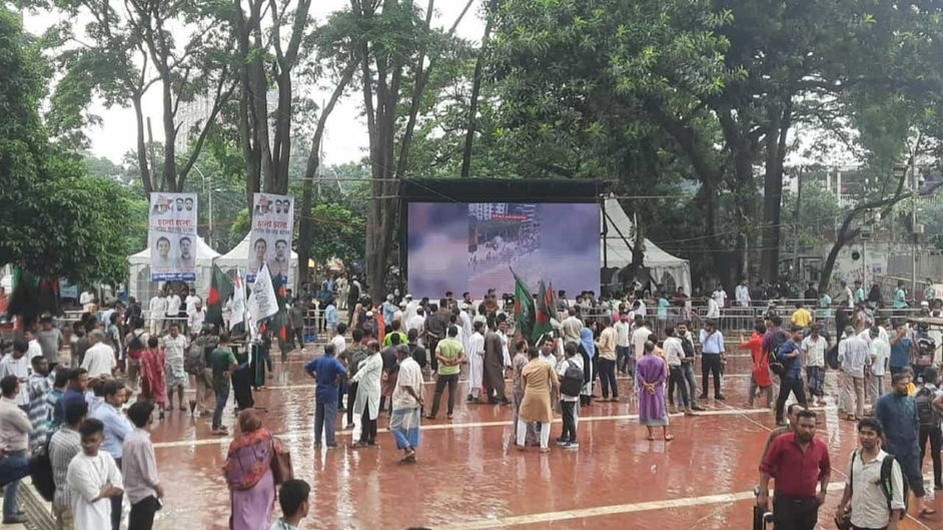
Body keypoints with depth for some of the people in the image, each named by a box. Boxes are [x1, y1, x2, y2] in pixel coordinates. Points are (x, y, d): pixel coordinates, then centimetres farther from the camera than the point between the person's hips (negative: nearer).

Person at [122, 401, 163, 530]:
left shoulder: (129, 437, 1)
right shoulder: (143, 441, -25)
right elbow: (148, 473, -21)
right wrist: (159, 488, -4)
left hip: (133, 490, 9)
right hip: (144, 493, -9)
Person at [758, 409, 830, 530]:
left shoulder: (821, 447, 0)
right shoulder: (781, 442, -12)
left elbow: (826, 470, 19)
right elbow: (765, 467, -7)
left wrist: (823, 491, 9)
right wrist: (763, 493, -10)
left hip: (809, 502, 4)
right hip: (784, 501, -4)